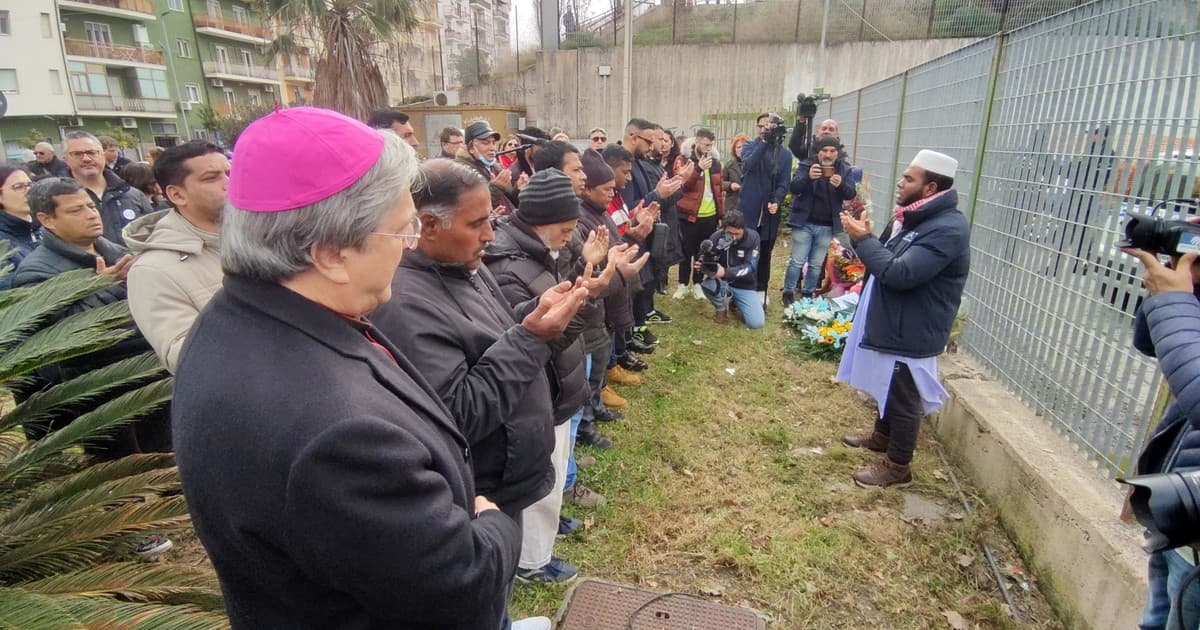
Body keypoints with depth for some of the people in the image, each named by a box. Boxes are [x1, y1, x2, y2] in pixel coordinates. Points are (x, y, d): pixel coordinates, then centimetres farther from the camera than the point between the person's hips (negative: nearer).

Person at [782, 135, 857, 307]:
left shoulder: (845, 170, 3)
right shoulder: (806, 165, -4)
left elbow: (851, 194, -6)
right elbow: (794, 188, -15)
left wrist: (841, 185, -27)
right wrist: (808, 177, -35)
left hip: (827, 227, 3)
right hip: (804, 223, -2)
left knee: (816, 264, 11)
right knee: (797, 261, 0)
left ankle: (808, 294, 25)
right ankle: (788, 293, 14)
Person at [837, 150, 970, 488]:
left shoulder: (948, 229, -24)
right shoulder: (913, 217, 7)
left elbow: (900, 273, -32)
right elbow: (886, 258, 14)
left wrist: (864, 239, -23)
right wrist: (864, 236, -2)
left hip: (911, 333, -10)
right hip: (891, 324, 10)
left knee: (904, 400, 6)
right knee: (887, 389, 26)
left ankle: (897, 466, 21)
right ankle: (882, 435, 46)